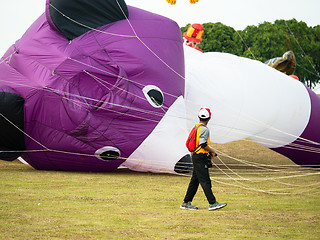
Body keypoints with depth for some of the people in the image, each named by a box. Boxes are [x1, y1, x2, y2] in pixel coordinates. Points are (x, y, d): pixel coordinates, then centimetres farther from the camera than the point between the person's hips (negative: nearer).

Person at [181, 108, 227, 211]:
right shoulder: (204, 129, -15)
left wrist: (209, 149, 17)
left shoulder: (196, 127, 14)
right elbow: (203, 145, -21)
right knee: (205, 181, -10)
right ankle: (212, 203, -10)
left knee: (195, 180, 12)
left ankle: (186, 203, 14)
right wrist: (212, 151, -6)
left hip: (195, 155, 9)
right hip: (200, 157, -9)